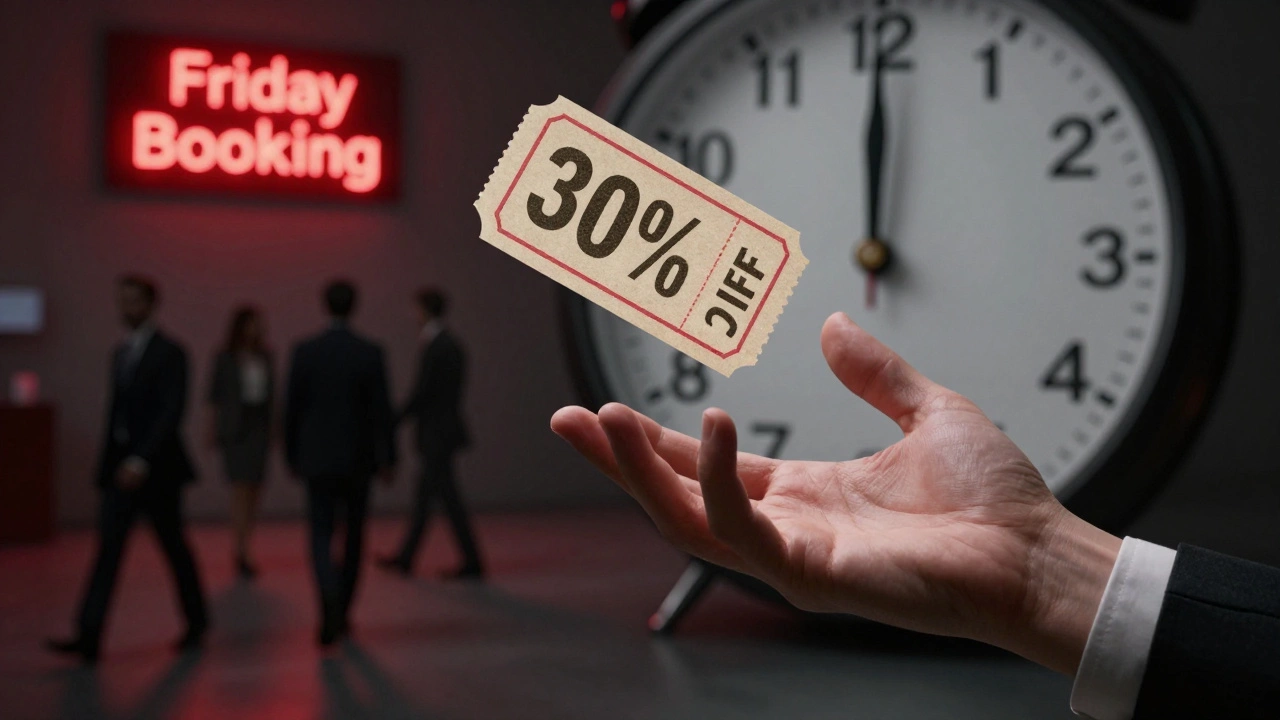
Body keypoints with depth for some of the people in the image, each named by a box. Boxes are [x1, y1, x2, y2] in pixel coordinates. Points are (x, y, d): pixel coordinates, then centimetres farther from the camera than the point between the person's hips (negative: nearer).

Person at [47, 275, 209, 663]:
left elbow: (171, 412, -17)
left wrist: (142, 460, -26)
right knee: (108, 547, -4)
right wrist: (108, 463, 14)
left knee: (174, 547, 6)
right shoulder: (121, 353, 14)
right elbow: (117, 409, 17)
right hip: (121, 466, 6)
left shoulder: (169, 353, -9)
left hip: (155, 467, -6)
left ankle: (196, 621, 24)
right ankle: (89, 636, -10)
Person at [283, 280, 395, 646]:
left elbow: (292, 407, -2)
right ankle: (343, 613, 23)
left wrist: (292, 455, 9)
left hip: (317, 458, 0)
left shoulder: (304, 351, -5)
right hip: (358, 459, 1)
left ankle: (330, 606, -23)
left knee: (321, 536, 1)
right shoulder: (370, 353, -7)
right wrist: (387, 458, -2)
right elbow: (381, 410, -8)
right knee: (354, 537, 14)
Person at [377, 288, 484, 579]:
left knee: (447, 496, -4)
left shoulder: (436, 348, -17)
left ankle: (472, 563, 0)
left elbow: (422, 392, -18)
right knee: (424, 496, 14)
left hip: (436, 433, -10)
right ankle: (405, 557, 23)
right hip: (442, 429, 10)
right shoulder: (451, 345, 12)